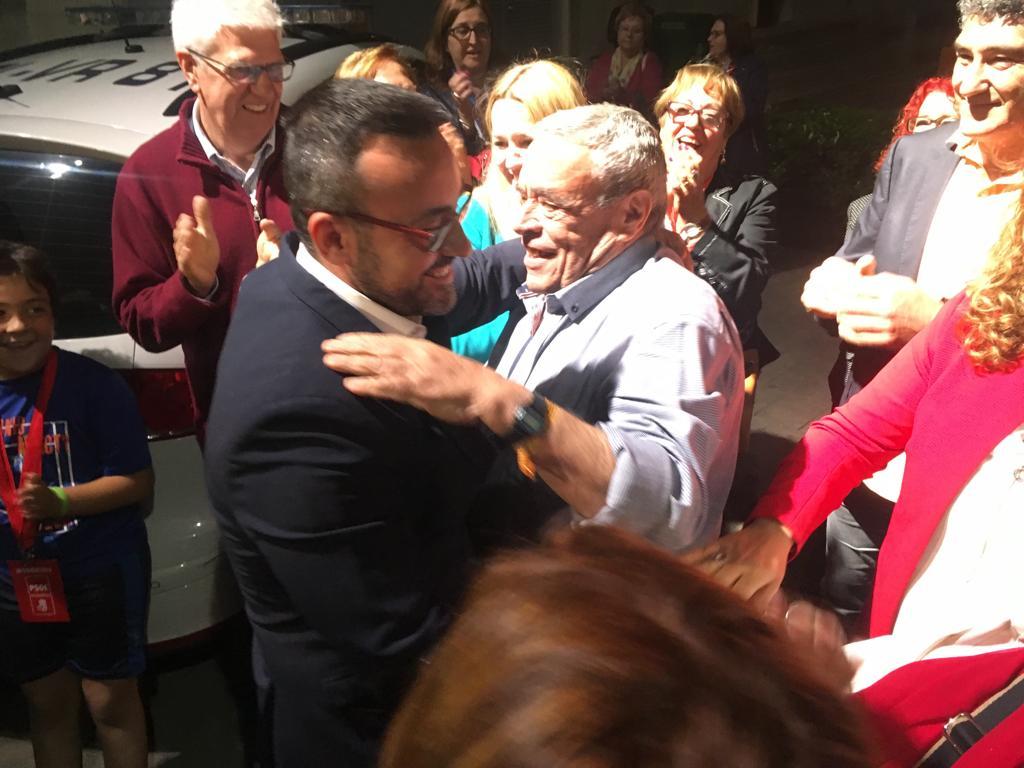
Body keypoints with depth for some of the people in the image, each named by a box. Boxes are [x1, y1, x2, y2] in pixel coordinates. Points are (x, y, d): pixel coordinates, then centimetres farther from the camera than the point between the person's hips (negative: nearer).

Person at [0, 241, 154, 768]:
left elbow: (138, 482, -15)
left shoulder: (94, 384, -17)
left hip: (100, 570, -4)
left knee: (109, 700, 11)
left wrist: (60, 500, -25)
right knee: (47, 702, 20)